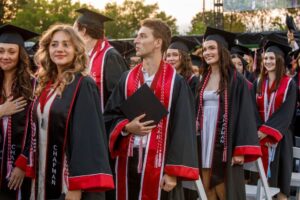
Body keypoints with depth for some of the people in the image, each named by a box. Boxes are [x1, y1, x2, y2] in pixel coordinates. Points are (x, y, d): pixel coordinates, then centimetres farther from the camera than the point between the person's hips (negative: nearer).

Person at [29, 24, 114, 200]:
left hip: (68, 180, -7)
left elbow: (88, 135, -19)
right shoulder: (47, 84, 10)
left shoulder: (83, 85, -12)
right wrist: (34, 173, 14)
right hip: (46, 177, 7)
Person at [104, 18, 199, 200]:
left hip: (159, 163, -4)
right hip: (129, 161, 4)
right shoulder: (127, 79, 9)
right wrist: (127, 127, -10)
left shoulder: (176, 83, -5)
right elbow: (111, 116, 13)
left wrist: (174, 172, -15)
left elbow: (183, 130, -9)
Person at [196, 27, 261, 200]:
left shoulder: (236, 80, -6)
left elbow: (245, 114, -11)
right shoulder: (203, 80, 12)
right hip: (204, 140, 5)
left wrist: (241, 150, -17)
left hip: (224, 141, -5)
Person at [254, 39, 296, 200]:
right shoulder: (258, 83, 10)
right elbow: (254, 109, 2)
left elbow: (287, 112, -10)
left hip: (279, 136, -3)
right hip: (260, 135, 3)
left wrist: (267, 130, -17)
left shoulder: (289, 84, -2)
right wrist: (259, 130, -13)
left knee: (280, 171, -1)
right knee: (262, 173, 3)